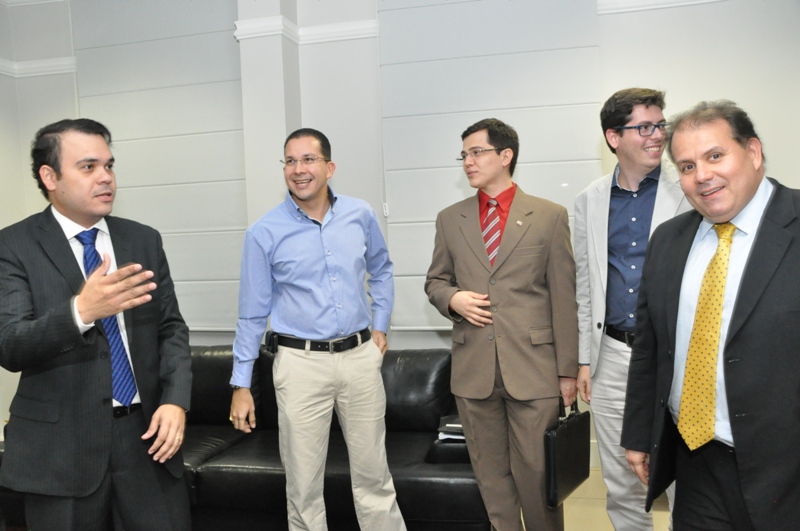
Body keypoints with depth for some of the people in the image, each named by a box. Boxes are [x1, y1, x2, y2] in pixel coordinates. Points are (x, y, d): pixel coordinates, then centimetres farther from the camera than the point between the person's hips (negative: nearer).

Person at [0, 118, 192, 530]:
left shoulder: (144, 240, 6)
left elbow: (172, 328, 5)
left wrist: (175, 401, -10)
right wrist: (80, 310, -32)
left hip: (145, 432, 3)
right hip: (61, 443, -2)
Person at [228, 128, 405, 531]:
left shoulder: (360, 215, 1)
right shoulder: (264, 232, -6)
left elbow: (381, 270, 19)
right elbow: (252, 313, -1)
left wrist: (380, 326, 11)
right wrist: (241, 384, -1)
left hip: (360, 357, 2)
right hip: (301, 363, -2)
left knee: (374, 473, 14)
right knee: (304, 483, 10)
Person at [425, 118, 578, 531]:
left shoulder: (550, 216, 1)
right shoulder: (449, 219, 9)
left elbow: (563, 298, 0)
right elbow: (435, 280, 17)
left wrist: (568, 370, -1)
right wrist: (452, 298, -7)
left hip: (533, 366, -2)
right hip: (473, 369, 3)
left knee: (538, 473, 5)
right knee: (491, 475, 13)